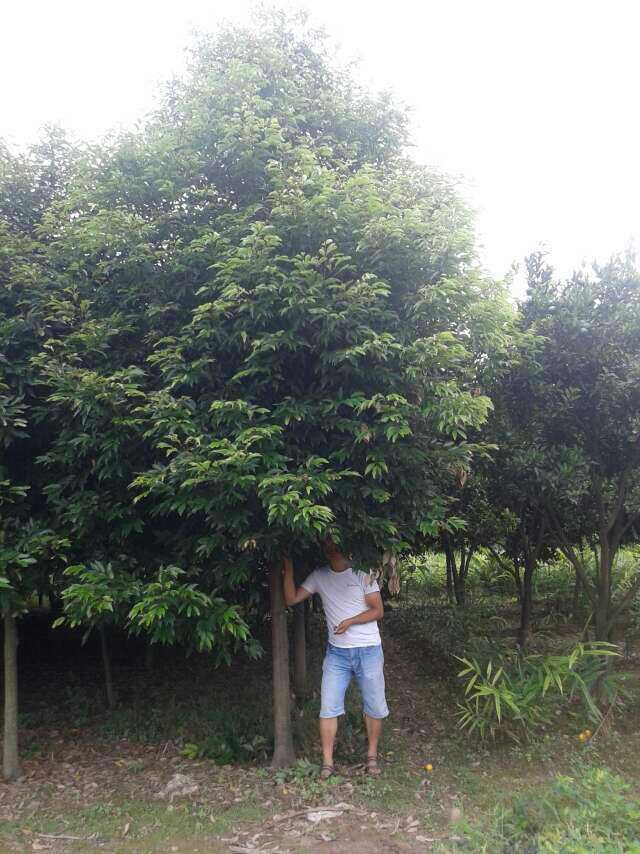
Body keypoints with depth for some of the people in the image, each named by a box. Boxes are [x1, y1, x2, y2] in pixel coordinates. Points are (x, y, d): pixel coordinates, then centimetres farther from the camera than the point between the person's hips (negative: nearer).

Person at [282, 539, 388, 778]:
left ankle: (372, 756, 26)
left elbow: (378, 610, -6)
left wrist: (351, 621, -19)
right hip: (337, 652, 2)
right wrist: (288, 571, -11)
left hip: (368, 650, -2)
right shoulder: (319, 576, 3)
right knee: (328, 707, -2)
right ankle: (327, 762, 8)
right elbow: (291, 599, 1)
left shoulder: (362, 574, -6)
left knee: (374, 706, 7)